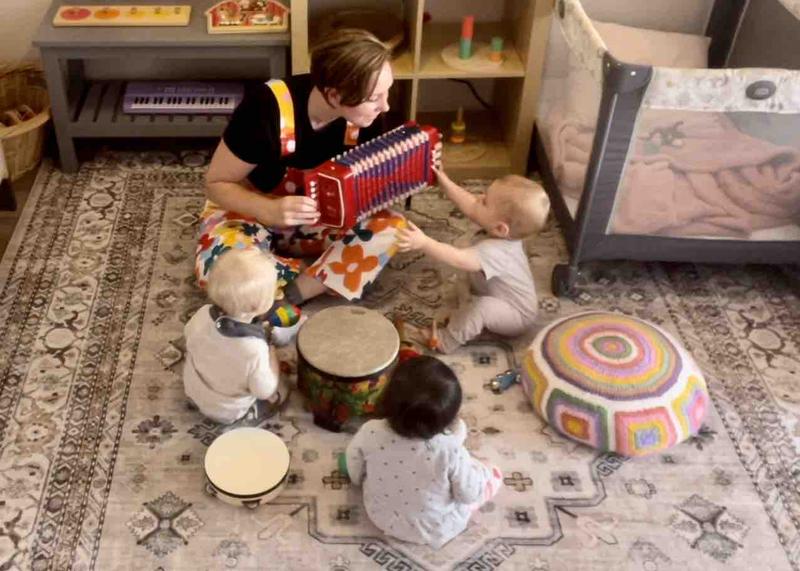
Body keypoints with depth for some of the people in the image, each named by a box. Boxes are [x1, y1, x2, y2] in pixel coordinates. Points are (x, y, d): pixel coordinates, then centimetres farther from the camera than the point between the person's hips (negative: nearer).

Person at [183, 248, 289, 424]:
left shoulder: (203, 314, -27)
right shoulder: (254, 348, -42)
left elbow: (189, 335, -2)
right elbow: (264, 391, -26)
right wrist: (271, 356, -12)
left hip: (194, 392, 4)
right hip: (227, 412, -4)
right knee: (280, 392, 18)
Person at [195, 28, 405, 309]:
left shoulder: (365, 116, -18)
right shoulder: (268, 108, -31)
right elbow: (216, 184, -20)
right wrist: (270, 211, -40)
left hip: (316, 217, 4)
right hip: (247, 209, -4)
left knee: (391, 228, -23)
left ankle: (287, 299, -21)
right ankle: (325, 277, -15)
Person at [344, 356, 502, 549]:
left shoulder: (370, 433, -29)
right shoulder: (450, 450, -37)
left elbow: (355, 472, -8)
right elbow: (469, 494, -20)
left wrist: (361, 480, 15)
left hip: (381, 517, 3)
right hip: (434, 530, -2)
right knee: (493, 476, 14)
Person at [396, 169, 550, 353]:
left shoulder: (495, 251, -41)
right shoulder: (503, 233, -16)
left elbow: (458, 259, -52)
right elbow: (470, 207, -5)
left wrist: (424, 243, -61)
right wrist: (445, 183, -6)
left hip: (516, 315, -9)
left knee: (482, 306, -37)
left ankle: (447, 340, -18)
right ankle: (461, 317, 15)